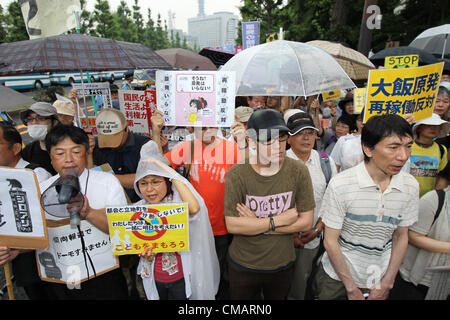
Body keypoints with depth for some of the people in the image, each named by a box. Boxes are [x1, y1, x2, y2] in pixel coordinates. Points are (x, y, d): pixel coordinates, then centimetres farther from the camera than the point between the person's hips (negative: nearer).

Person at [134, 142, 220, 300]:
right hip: (153, 278, 4)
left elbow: (194, 208, -42)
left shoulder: (178, 202, -18)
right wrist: (143, 252, -16)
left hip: (181, 277, -3)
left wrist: (172, 173, -33)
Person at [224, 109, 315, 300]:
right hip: (242, 266, -1)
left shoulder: (298, 171, -13)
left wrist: (256, 225, -18)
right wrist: (279, 220, -20)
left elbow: (306, 222, -12)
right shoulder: (237, 174, -18)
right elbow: (232, 225, -21)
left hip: (283, 265, 2)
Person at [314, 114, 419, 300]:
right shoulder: (340, 185, -22)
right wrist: (351, 288, -10)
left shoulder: (411, 186, -9)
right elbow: (330, 241, -16)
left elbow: (401, 236, 1)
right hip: (337, 278, -3)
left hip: (380, 280, 3)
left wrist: (387, 284, 0)